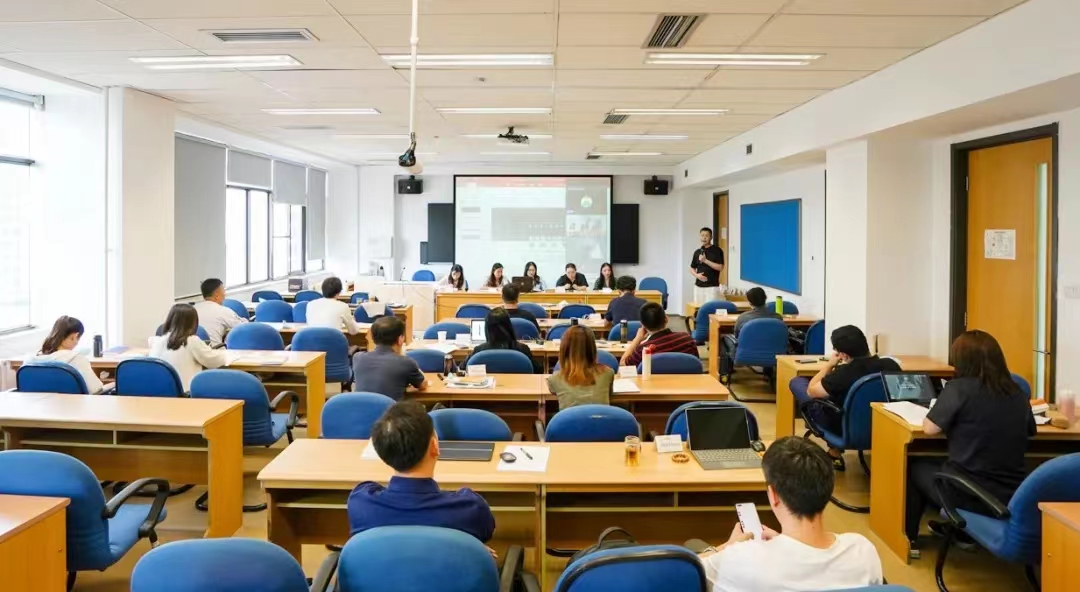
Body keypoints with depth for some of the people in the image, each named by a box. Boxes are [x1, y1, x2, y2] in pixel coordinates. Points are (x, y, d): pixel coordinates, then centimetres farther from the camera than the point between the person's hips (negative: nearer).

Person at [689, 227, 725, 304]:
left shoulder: (717, 250, -4)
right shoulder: (697, 252, 11)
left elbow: (720, 267, -12)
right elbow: (692, 268, 17)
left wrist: (705, 260, -16)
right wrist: (697, 275, -4)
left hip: (712, 287, -5)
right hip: (698, 286, 5)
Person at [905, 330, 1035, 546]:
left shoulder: (958, 388, -12)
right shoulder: (1018, 394, 3)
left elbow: (929, 428, -8)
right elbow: (1029, 430, 20)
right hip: (1012, 497, 6)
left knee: (915, 467, 23)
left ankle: (908, 536, 34)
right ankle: (963, 533, 42)